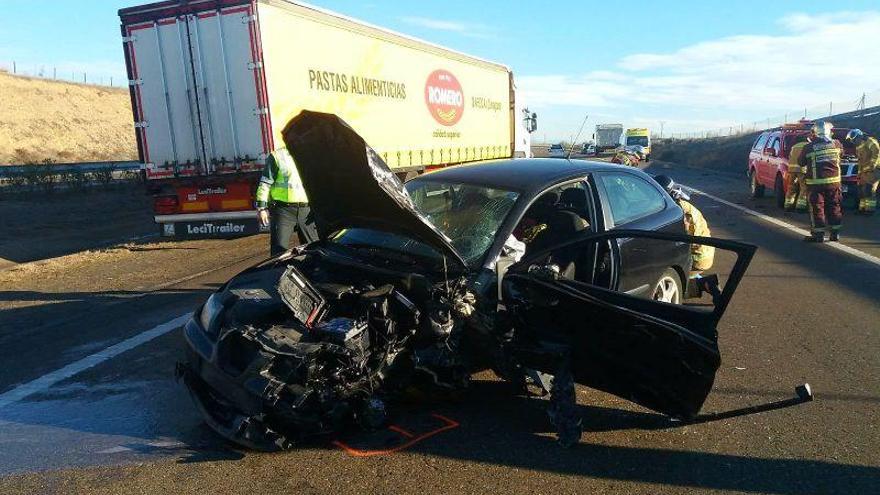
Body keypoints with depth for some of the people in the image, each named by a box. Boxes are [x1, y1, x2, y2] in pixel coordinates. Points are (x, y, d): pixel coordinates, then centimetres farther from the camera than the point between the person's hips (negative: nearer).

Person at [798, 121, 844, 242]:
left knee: (817, 208, 2)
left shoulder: (809, 146, -8)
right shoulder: (836, 144, 1)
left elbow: (801, 162, 2)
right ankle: (835, 233, 20)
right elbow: (842, 152, 22)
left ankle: (818, 234, 2)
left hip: (816, 183, -3)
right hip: (834, 181, 3)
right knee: (834, 207, 13)